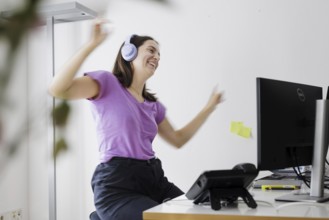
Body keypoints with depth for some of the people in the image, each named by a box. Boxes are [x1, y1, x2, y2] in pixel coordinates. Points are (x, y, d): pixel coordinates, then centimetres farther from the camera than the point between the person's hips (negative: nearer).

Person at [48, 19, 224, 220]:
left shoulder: (152, 104, 19)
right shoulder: (108, 82, -3)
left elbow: (178, 139, 29)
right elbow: (57, 89, -19)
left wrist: (209, 108, 28)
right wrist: (91, 45, -26)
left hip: (154, 178, 7)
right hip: (118, 184, -7)